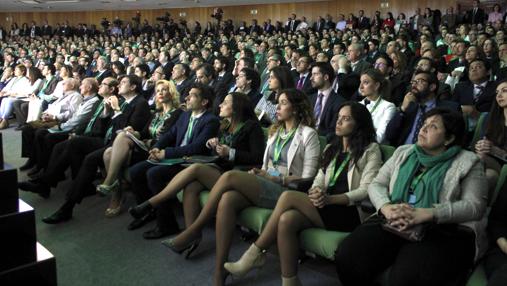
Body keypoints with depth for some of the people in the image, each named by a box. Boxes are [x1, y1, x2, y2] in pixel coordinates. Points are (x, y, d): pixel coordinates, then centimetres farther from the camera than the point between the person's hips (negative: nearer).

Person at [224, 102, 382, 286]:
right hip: (325, 208, 5)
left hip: (349, 213, -5)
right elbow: (319, 181, 15)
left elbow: (365, 190, -6)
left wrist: (330, 198, -19)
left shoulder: (371, 150, 6)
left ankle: (255, 254, -18)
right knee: (287, 219, -29)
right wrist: (315, 192, -10)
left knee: (288, 196, -26)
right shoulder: (331, 149, 25)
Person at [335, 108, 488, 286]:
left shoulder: (467, 163, 7)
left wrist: (426, 214, -19)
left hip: (443, 230, -4)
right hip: (393, 224, 4)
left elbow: (475, 206, -5)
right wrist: (386, 207, -11)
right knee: (348, 256, -23)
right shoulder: (403, 153, 19)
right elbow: (376, 185, 14)